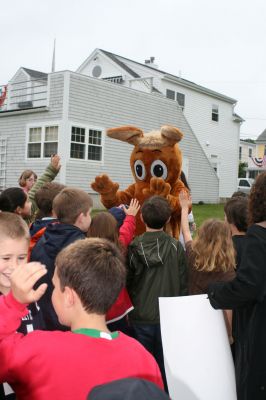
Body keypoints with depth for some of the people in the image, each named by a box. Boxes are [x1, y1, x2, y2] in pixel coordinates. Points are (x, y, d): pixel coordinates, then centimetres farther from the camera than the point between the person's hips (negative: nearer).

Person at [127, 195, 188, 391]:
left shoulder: (133, 247, -11)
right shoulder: (176, 247, -10)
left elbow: (127, 282, -1)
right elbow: (183, 284, -4)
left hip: (140, 317, 0)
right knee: (165, 365, 14)